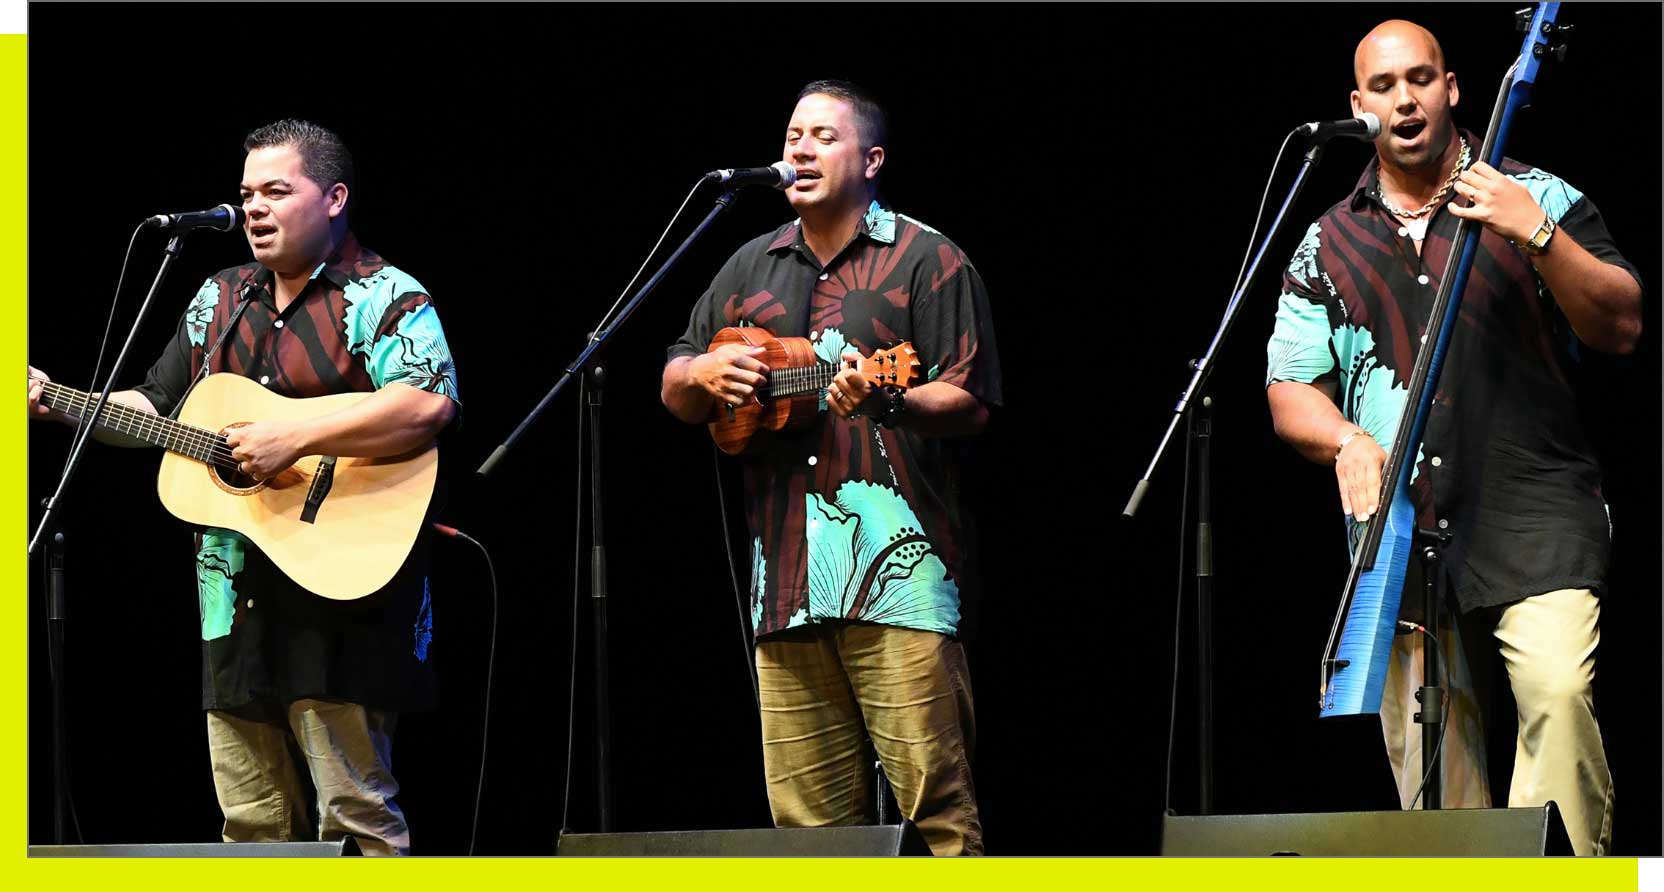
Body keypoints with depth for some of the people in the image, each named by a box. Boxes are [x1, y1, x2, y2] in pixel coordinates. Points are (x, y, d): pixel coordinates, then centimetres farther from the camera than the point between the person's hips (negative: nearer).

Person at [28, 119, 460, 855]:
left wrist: (296, 440, -24)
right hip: (239, 598, 7)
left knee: (356, 813, -8)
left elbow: (429, 404, -23)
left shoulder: (382, 298, -6)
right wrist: (62, 405, 8)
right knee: (251, 822, 8)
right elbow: (156, 409, 24)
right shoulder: (219, 301, 17)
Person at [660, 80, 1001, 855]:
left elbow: (972, 404, -4)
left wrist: (889, 402, -22)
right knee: (806, 813, 4)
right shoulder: (752, 268, 20)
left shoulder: (925, 260, 4)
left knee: (933, 796, -9)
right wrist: (702, 373, 2)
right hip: (785, 572, 5)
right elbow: (674, 395, 24)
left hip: (896, 560, -5)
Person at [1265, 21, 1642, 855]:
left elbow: (1622, 327, -2)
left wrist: (1537, 237, -16)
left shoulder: (1541, 200, 7)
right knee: (1427, 759, 1)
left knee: (1558, 692, -25)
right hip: (1396, 528, 3)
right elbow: (1289, 392, 14)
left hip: (1533, 512, -3)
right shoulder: (1326, 245, 15)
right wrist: (1346, 441, -7)